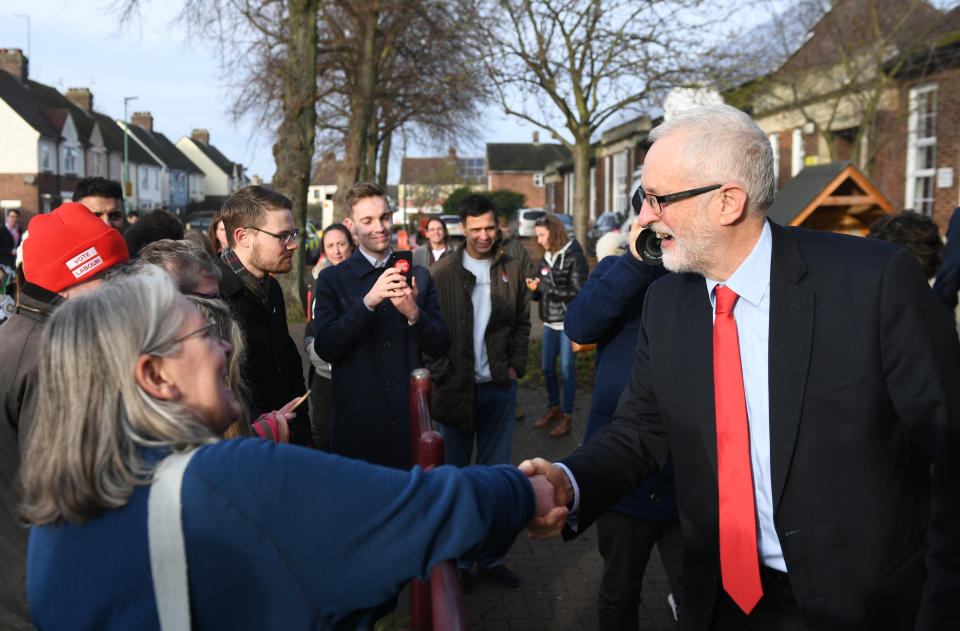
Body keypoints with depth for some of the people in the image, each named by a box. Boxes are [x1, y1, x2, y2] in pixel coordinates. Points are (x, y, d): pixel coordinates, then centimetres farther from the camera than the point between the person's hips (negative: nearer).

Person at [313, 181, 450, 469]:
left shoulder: (418, 276, 7)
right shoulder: (331, 280, 0)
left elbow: (440, 347, 3)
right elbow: (325, 347, -11)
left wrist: (414, 314, -16)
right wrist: (368, 302, -23)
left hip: (410, 421, 2)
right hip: (356, 423, -2)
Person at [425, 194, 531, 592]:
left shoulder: (510, 270, 5)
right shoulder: (440, 273, -4)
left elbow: (522, 322, 12)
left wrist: (516, 365, 2)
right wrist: (442, 375, -8)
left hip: (499, 388, 3)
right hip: (456, 389, -2)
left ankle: (490, 556, 24)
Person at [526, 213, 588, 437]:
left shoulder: (574, 257, -12)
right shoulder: (546, 258, 10)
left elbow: (577, 293, -17)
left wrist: (545, 288, -19)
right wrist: (534, 288, -8)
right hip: (550, 322, 7)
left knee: (567, 368, 1)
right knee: (547, 368, 12)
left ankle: (567, 416, 11)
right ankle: (553, 409, 29)